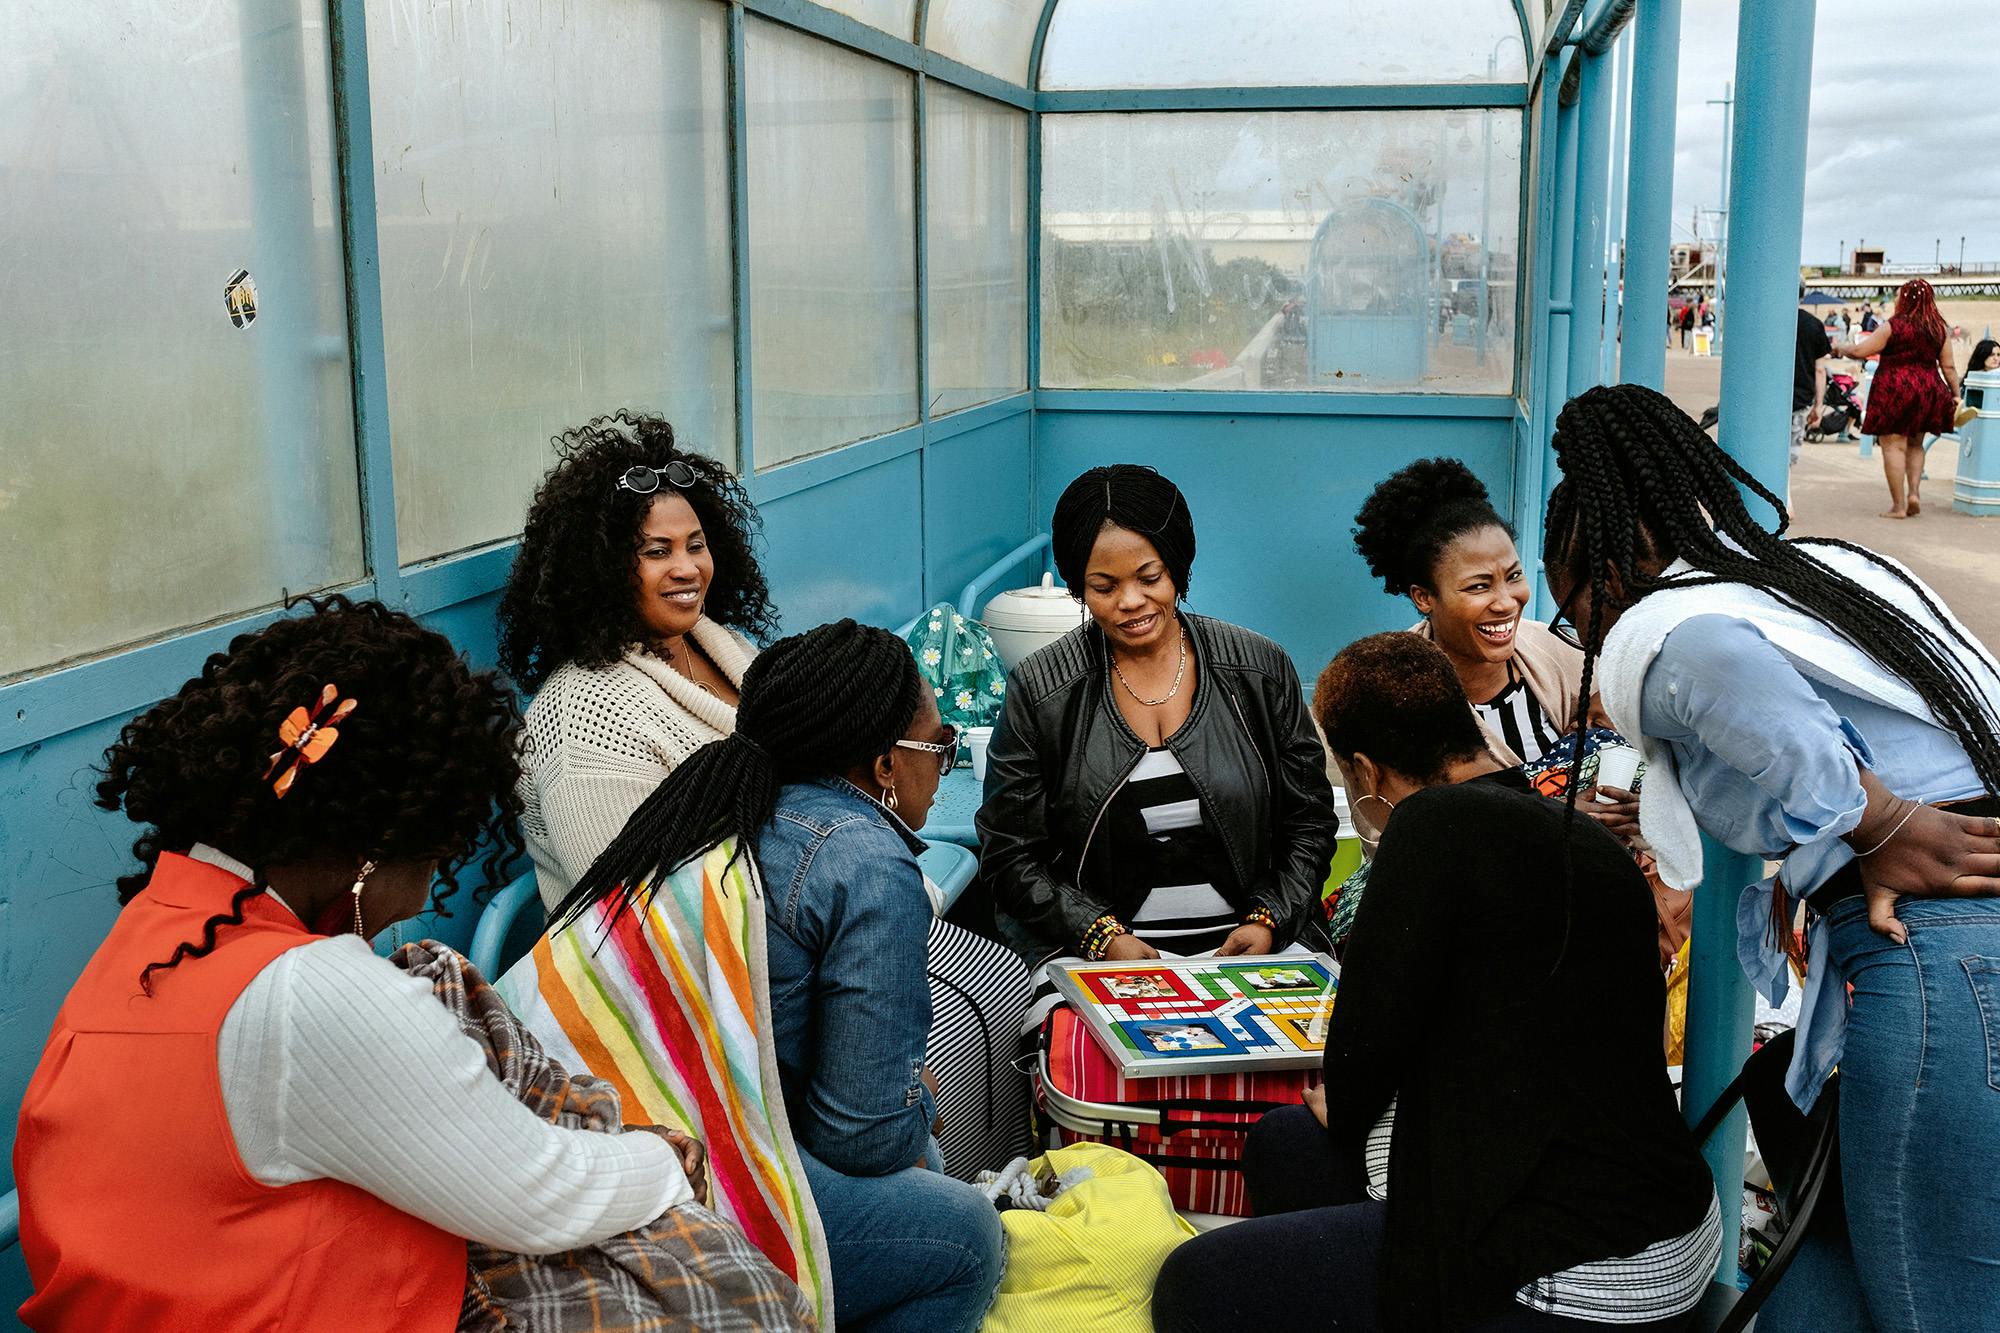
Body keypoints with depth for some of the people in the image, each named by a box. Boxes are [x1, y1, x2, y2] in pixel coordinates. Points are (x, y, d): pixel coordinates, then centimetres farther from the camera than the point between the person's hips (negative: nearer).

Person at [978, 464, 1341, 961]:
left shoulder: (1260, 670, 6)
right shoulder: (1038, 691, 2)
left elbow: (1310, 823, 13)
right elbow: (1010, 856, 3)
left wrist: (1268, 921, -3)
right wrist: (1103, 935, -9)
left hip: (1245, 947, 1)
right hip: (1100, 961, -1)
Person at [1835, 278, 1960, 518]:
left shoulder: (1892, 326, -9)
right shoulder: (1938, 329, 5)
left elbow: (1860, 350, -10)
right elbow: (1948, 367, 6)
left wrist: (1841, 348, 9)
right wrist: (1956, 395, 13)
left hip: (1894, 391, -5)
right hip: (1929, 389, 5)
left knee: (1894, 446, 0)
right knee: (1915, 445, 22)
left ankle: (1898, 505, -1)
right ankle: (1914, 493, 8)